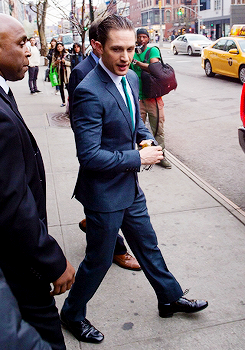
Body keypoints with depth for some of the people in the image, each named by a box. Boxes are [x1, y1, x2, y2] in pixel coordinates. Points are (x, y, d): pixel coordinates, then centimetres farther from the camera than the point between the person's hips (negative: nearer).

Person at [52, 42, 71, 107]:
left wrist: (65, 61, -14)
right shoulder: (55, 55, 9)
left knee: (68, 86, -9)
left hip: (66, 72, -3)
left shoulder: (67, 54, 2)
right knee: (61, 88, 6)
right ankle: (63, 102, 13)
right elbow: (52, 65, 10)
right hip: (59, 73, 3)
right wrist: (56, 62, -9)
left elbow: (71, 63, 1)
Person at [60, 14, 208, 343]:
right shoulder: (89, 92, -25)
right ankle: (72, 314, 36)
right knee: (99, 260, 10)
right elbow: (90, 156, -27)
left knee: (148, 245, 24)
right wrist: (139, 158, -20)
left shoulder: (131, 78, 3)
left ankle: (171, 297, 46)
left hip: (130, 187, 8)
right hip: (104, 192, -8)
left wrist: (148, 139, -3)